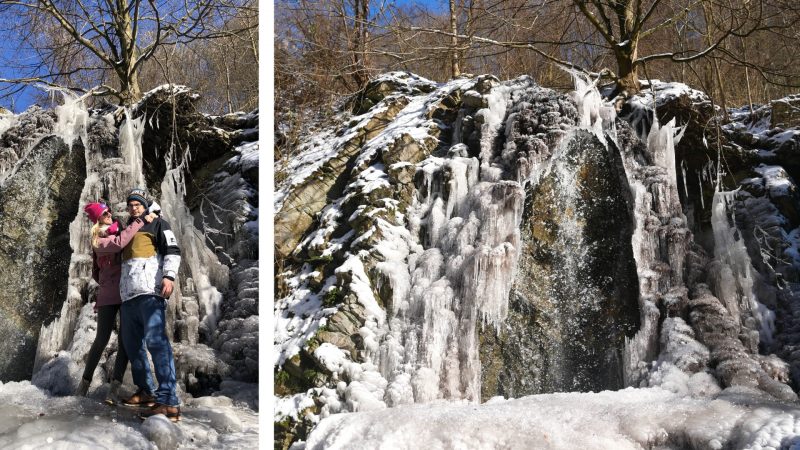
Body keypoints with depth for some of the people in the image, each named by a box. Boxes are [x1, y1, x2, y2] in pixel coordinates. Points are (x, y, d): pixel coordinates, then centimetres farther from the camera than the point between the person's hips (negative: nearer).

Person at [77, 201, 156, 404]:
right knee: (102, 339, -3)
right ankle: (85, 382, 14)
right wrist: (141, 221, -23)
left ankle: (114, 388, -8)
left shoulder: (119, 229, 14)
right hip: (108, 295, -4)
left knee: (125, 339, -6)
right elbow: (118, 243, -25)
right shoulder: (99, 241, -2)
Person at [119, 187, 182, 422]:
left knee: (156, 340, -19)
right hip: (129, 296, 8)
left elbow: (173, 251, -2)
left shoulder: (157, 224, 10)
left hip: (150, 292, -8)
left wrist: (169, 275, -19)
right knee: (132, 343, 8)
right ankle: (146, 391, 21)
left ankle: (169, 401, -25)